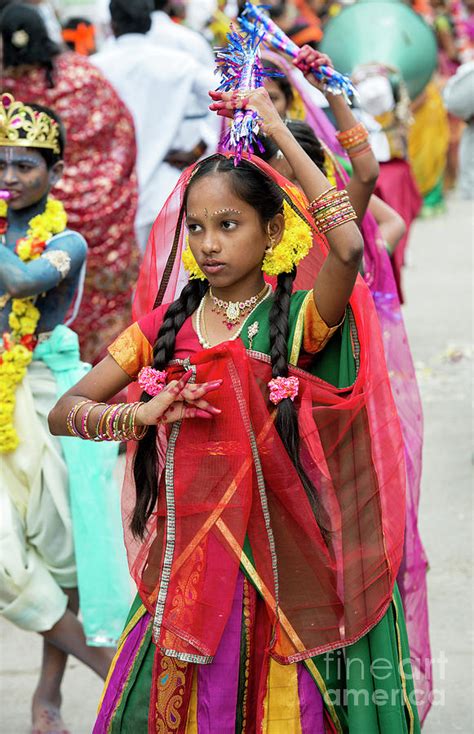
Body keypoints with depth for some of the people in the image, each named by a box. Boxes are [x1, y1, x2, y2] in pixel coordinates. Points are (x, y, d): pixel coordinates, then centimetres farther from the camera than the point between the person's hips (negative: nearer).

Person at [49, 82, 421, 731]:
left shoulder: (298, 321, -7)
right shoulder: (165, 329, 5)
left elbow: (348, 246, -27)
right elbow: (64, 413, 5)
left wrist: (280, 133, -21)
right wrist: (141, 416, -15)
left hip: (280, 571, -3)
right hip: (188, 572, 3)